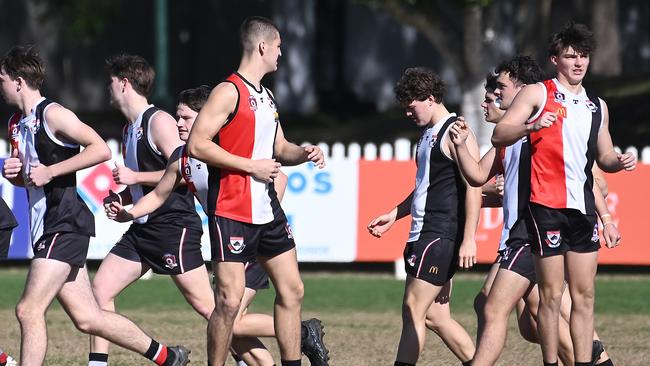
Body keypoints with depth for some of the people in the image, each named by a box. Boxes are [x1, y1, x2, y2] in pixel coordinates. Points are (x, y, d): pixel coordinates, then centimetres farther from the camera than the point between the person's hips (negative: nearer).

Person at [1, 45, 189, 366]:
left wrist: (49, 172, -19)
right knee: (87, 318, 8)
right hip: (43, 228, 9)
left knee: (28, 309, -15)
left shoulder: (52, 114, -10)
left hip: (65, 225, -9)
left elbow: (100, 149, -17)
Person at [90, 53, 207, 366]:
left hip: (173, 226, -10)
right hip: (143, 228, 10)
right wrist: (121, 199, 9)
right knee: (100, 288, 3)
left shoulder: (158, 121, -11)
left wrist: (135, 177, -17)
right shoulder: (130, 129, 18)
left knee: (205, 305, -9)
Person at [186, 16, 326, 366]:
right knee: (230, 300, -10)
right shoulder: (229, 92, -12)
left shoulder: (266, 97, 16)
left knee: (292, 290, 10)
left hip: (267, 210, 9)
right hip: (231, 213, -9)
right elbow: (197, 144, -19)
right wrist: (251, 166, -18)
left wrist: (303, 153, 5)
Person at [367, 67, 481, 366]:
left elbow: (473, 186, -17)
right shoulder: (429, 134, 18)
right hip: (424, 234, 10)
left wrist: (468, 239, -21)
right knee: (435, 315, 9)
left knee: (413, 311, -10)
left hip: (441, 236, -10)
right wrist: (394, 215, 28)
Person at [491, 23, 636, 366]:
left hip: (583, 207, 6)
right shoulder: (537, 93, 0)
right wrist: (533, 126, -25)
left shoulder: (597, 106, 17)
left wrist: (618, 161, 1)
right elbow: (499, 135, -7)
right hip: (547, 206, -5)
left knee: (584, 294, 4)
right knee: (551, 295, -5)